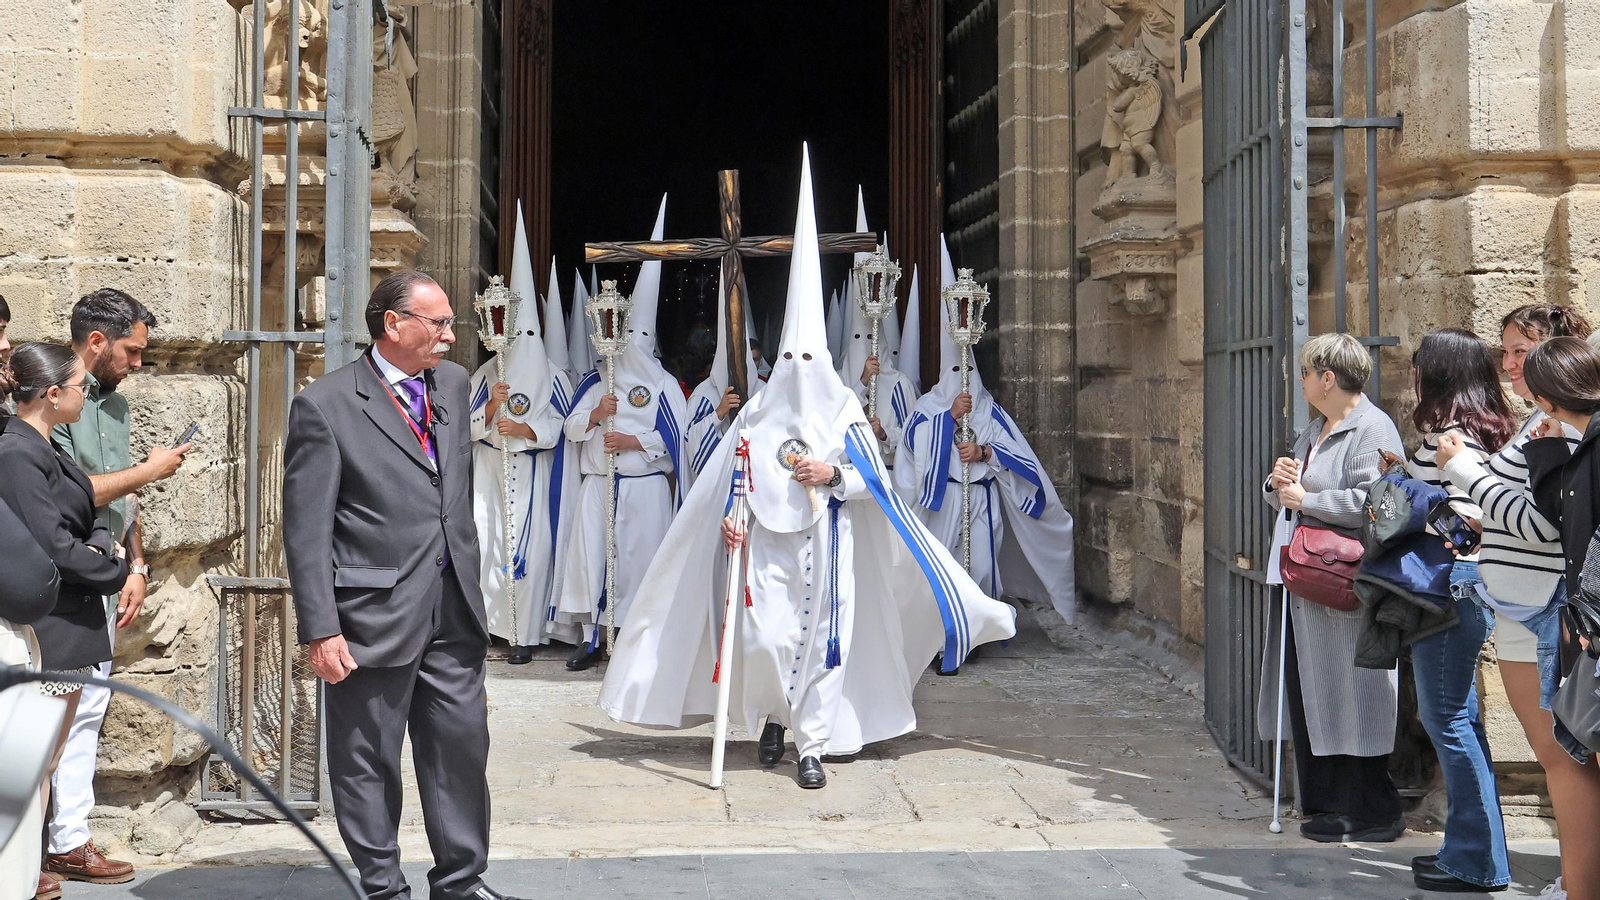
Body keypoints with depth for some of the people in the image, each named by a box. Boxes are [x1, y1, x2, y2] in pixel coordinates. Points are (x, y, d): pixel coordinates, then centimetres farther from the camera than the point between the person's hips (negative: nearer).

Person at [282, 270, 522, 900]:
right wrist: (320, 630, -15)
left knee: (462, 744, 12)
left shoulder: (453, 384, 9)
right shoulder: (324, 406, -10)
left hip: (453, 611, 6)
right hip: (375, 615, -6)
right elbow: (306, 531, -11)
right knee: (368, 760, 6)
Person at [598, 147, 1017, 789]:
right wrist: (730, 519, -6)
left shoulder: (843, 413, 3)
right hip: (768, 545, 1)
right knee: (763, 639, -7)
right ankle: (773, 714, 21)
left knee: (822, 641, -2)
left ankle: (812, 744, 6)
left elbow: (875, 481, 3)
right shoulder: (758, 414, 6)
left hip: (825, 544, 0)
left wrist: (834, 475, -14)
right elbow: (734, 472, 9)